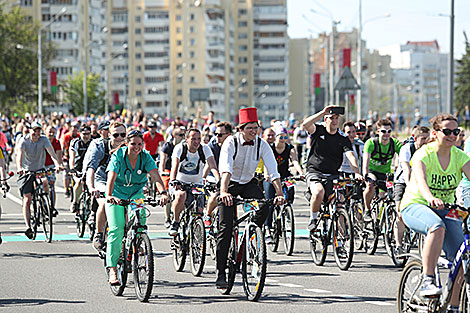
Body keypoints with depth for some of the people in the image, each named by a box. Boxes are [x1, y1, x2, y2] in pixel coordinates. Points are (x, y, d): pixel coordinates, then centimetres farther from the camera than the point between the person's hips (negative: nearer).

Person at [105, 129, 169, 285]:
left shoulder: (146, 157, -12)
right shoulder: (118, 155, -18)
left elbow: (156, 176, -26)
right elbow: (111, 177, -32)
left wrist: (163, 193, -45)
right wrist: (109, 195, -50)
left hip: (136, 194, 2)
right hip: (117, 194, -2)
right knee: (116, 229, -16)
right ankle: (112, 268, -14)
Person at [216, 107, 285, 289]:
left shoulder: (262, 145, -13)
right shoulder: (231, 142, -22)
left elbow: (273, 171, -20)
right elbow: (225, 169, -37)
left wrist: (279, 193, -35)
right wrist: (223, 192, -53)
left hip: (249, 183, 3)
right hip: (231, 184, -3)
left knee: (264, 208, -27)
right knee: (225, 228, -11)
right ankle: (221, 274, -6)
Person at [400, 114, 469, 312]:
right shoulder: (423, 155, -15)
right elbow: (421, 181, -33)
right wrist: (431, 198, -55)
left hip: (445, 209, 4)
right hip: (415, 206, -4)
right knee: (437, 227, -39)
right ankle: (427, 281, -35)